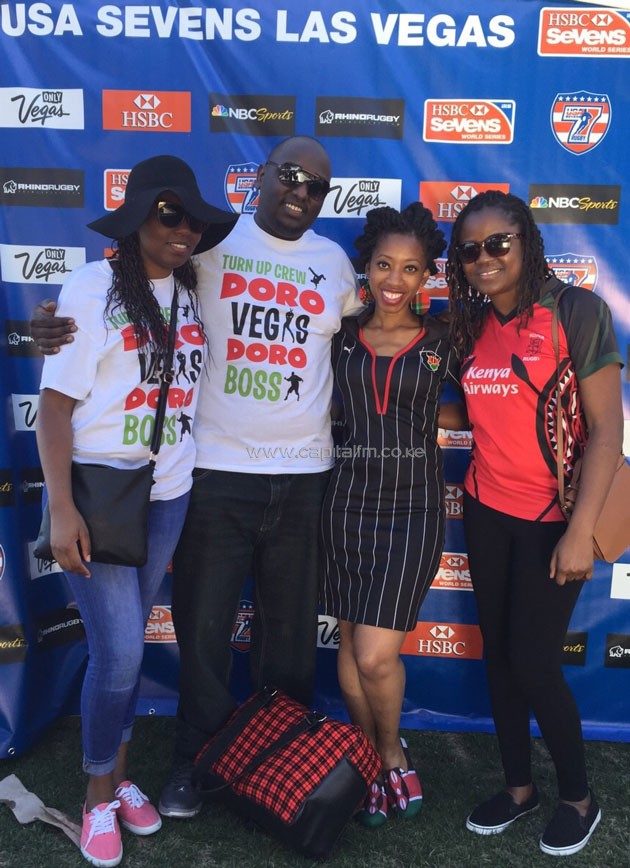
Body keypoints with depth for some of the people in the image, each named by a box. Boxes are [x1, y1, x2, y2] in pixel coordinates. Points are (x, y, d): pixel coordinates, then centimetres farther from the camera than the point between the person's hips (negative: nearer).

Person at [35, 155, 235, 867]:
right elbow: (56, 401, -11)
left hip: (167, 494, 5)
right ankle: (99, 795, 21)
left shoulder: (192, 290, 5)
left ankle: (119, 774, 34)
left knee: (125, 647, 15)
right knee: (118, 651, -5)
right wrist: (61, 510, -17)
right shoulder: (94, 286, -10)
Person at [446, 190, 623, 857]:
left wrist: (580, 531, -18)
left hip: (552, 519, -5)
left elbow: (606, 427, -14)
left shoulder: (576, 310, -11)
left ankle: (578, 798, 24)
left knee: (533, 664, -2)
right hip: (487, 511, 5)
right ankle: (518, 786, 32)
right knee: (498, 653, 12)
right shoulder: (472, 326, 7)